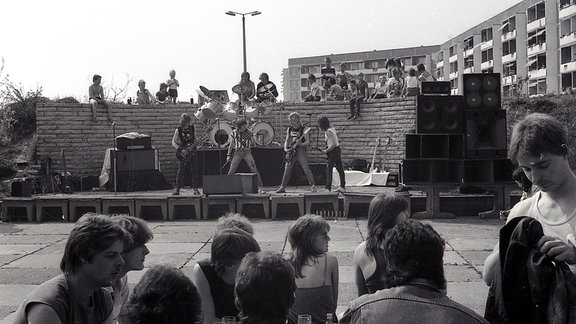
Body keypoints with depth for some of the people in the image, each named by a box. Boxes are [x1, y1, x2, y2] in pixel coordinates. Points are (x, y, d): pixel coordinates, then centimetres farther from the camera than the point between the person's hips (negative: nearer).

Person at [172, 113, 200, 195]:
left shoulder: (192, 128, 3)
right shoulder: (178, 130, -4)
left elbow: (195, 140, 9)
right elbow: (173, 142, -7)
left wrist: (192, 146, -12)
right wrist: (181, 150, -20)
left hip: (192, 152, 2)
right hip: (183, 153, -2)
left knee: (194, 171, 1)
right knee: (180, 171, -5)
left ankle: (195, 189, 8)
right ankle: (177, 189, 2)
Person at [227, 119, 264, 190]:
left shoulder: (248, 132, 0)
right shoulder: (234, 133, 1)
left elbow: (253, 143, 6)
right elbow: (231, 144, 8)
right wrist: (228, 155, 7)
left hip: (247, 152, -1)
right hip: (238, 153, 1)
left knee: (254, 169, -10)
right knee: (231, 171, -2)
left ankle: (260, 186, -6)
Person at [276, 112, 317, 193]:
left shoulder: (303, 129, -6)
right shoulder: (289, 129, 10)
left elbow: (308, 141, -7)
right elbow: (287, 140, 16)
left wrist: (301, 144, -26)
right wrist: (285, 149, -1)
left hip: (300, 150, -5)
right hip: (291, 152, 5)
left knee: (306, 169, -9)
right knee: (287, 169, 4)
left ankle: (313, 186, -3)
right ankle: (282, 187, 10)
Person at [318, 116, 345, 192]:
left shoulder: (328, 131, -19)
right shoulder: (332, 128, 9)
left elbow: (334, 144, -24)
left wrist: (326, 151, -15)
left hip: (333, 151, -10)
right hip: (338, 149, 10)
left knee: (328, 169, -7)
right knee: (340, 169, 14)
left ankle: (328, 188, -11)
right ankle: (343, 187, 22)